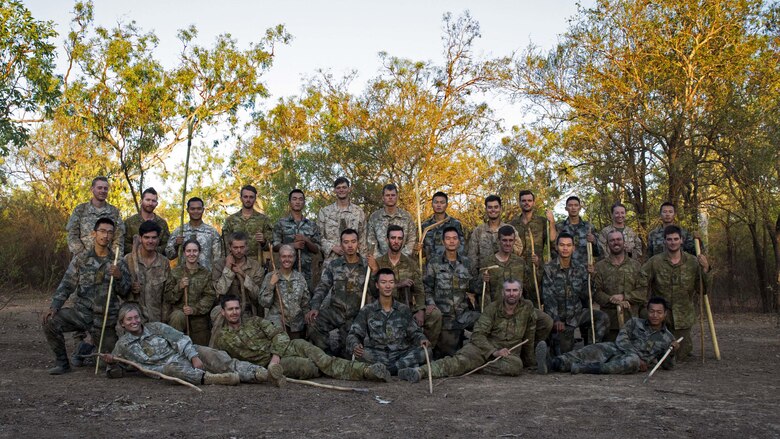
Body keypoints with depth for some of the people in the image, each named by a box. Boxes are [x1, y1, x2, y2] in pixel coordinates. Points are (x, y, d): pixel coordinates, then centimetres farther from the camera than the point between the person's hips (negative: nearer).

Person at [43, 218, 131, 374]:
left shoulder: (119, 262, 2)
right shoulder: (80, 259, 3)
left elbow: (124, 292, -1)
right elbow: (66, 286, 2)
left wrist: (119, 277, -21)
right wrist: (54, 307, -12)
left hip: (106, 319, 0)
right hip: (81, 312, 0)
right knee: (50, 321, -26)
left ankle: (86, 348, 38)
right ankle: (62, 362, -3)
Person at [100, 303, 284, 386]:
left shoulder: (155, 327, 6)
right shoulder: (122, 345, 8)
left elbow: (180, 339, -1)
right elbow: (116, 373, 16)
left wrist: (194, 357, -15)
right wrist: (110, 361, -7)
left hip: (186, 353, 1)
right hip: (167, 365, -1)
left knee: (220, 359, -24)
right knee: (173, 369, -40)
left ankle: (264, 374, -38)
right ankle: (211, 378, -62)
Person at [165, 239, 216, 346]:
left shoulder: (206, 273, 4)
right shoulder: (175, 272, 3)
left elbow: (210, 297, -3)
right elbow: (168, 298, 2)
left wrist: (194, 309, -16)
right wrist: (179, 287, -15)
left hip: (199, 317, 2)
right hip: (179, 311, -1)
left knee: (201, 349, 0)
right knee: (178, 316, -35)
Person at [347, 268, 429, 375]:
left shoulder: (404, 310, 13)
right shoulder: (367, 310, 8)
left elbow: (414, 332, 16)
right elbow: (353, 334, 5)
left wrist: (421, 339, -8)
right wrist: (355, 345, -19)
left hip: (400, 355, 2)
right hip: (376, 356, -2)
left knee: (424, 350, -25)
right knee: (362, 353, -33)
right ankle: (403, 368, -26)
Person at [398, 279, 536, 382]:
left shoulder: (527, 307, 2)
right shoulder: (493, 308, -2)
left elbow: (529, 334, 15)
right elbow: (478, 334, -8)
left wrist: (529, 357, 21)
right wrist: (494, 352, -22)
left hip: (510, 352, 1)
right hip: (485, 347, -1)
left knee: (516, 366, -37)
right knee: (461, 359, -31)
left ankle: (476, 366, -22)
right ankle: (420, 371, -49)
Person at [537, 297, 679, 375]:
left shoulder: (667, 338, 18)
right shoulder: (635, 322, 17)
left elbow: (668, 365, 19)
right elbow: (621, 340, 3)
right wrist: (636, 354, -11)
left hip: (634, 359, -2)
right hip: (615, 349, 2)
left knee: (633, 361, -40)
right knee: (591, 350, -29)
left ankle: (580, 368, -49)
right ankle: (552, 364, -54)